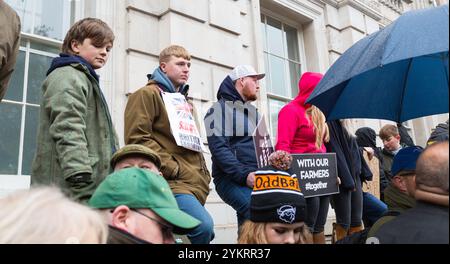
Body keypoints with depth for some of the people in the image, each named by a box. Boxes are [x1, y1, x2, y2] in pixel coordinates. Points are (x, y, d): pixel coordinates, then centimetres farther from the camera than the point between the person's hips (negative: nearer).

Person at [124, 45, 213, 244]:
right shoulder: (147, 94, 0)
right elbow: (137, 139, -12)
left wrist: (203, 173, 15)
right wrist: (172, 168, -14)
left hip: (195, 182, 9)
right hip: (172, 181, -9)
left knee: (205, 231, 7)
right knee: (204, 226, -27)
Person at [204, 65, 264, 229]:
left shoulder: (254, 112, 23)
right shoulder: (220, 109, 0)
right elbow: (219, 148, -12)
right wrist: (244, 175, -21)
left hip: (259, 179, 7)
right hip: (232, 179, -7)